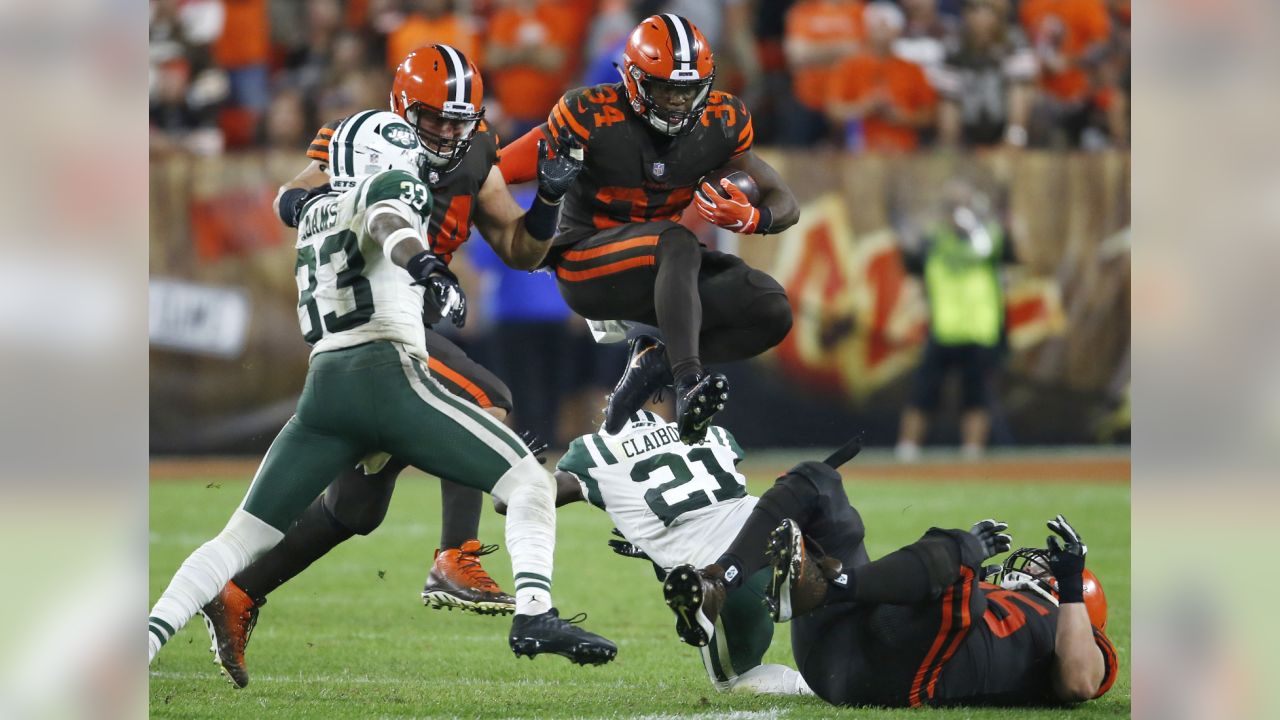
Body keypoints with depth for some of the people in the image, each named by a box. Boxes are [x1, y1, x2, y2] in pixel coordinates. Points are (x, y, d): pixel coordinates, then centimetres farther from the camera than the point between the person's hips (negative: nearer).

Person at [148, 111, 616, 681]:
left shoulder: (315, 214, 25)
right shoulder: (392, 186, 6)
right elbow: (388, 224, -18)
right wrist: (424, 266, -38)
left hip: (323, 385, 6)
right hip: (388, 376, -6)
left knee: (244, 537, 10)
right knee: (529, 484, 0)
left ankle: (147, 637, -3)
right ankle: (534, 617, -18)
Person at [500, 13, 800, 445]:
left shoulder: (720, 124, -4)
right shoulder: (593, 118, -17)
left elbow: (785, 205, 0)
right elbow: (488, 177, -15)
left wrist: (752, 218, -22)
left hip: (656, 271, 6)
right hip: (585, 267, -6)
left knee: (772, 311, -15)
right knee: (677, 243, -37)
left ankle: (655, 361, -9)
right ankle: (688, 385, -50)